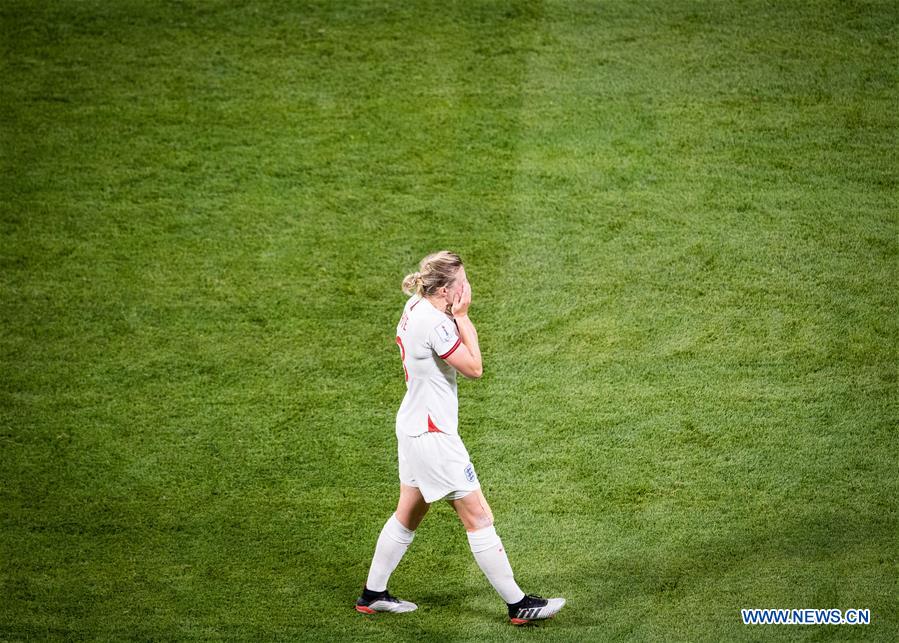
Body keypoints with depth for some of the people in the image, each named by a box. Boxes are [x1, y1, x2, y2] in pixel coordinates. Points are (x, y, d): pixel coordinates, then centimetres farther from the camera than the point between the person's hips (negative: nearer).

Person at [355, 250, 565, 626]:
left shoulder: (416, 307, 4)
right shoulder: (434, 323, -25)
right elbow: (474, 368, -18)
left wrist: (458, 318, -1)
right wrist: (462, 316, -16)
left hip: (413, 426, 10)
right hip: (433, 436, -10)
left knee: (408, 514, 21)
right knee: (478, 517, -2)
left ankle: (372, 594, 31)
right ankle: (518, 605, 5)